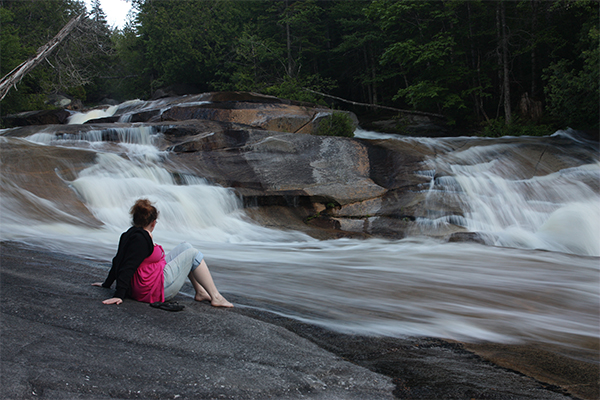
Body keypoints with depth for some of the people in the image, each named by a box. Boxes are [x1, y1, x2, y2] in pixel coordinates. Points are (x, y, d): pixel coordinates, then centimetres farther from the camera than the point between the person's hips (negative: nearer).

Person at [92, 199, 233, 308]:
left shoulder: (130, 234, 10)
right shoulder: (140, 239, -20)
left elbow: (118, 261, 19)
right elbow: (128, 268, -26)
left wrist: (107, 284, 28)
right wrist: (119, 295, -29)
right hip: (156, 288, -11)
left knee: (186, 247, 15)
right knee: (194, 254, -1)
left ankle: (200, 292, 15)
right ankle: (215, 297, -1)